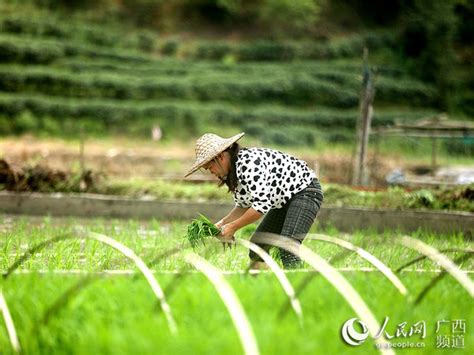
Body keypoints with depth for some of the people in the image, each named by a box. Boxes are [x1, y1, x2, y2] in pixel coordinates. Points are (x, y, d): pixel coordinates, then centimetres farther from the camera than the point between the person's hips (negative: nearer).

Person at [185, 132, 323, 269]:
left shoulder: (248, 162, -27)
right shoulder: (232, 171, 4)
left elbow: (261, 204, -30)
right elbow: (244, 205, 11)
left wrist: (233, 227, -21)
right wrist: (222, 224, -4)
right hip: (285, 201, 11)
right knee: (257, 244, 8)